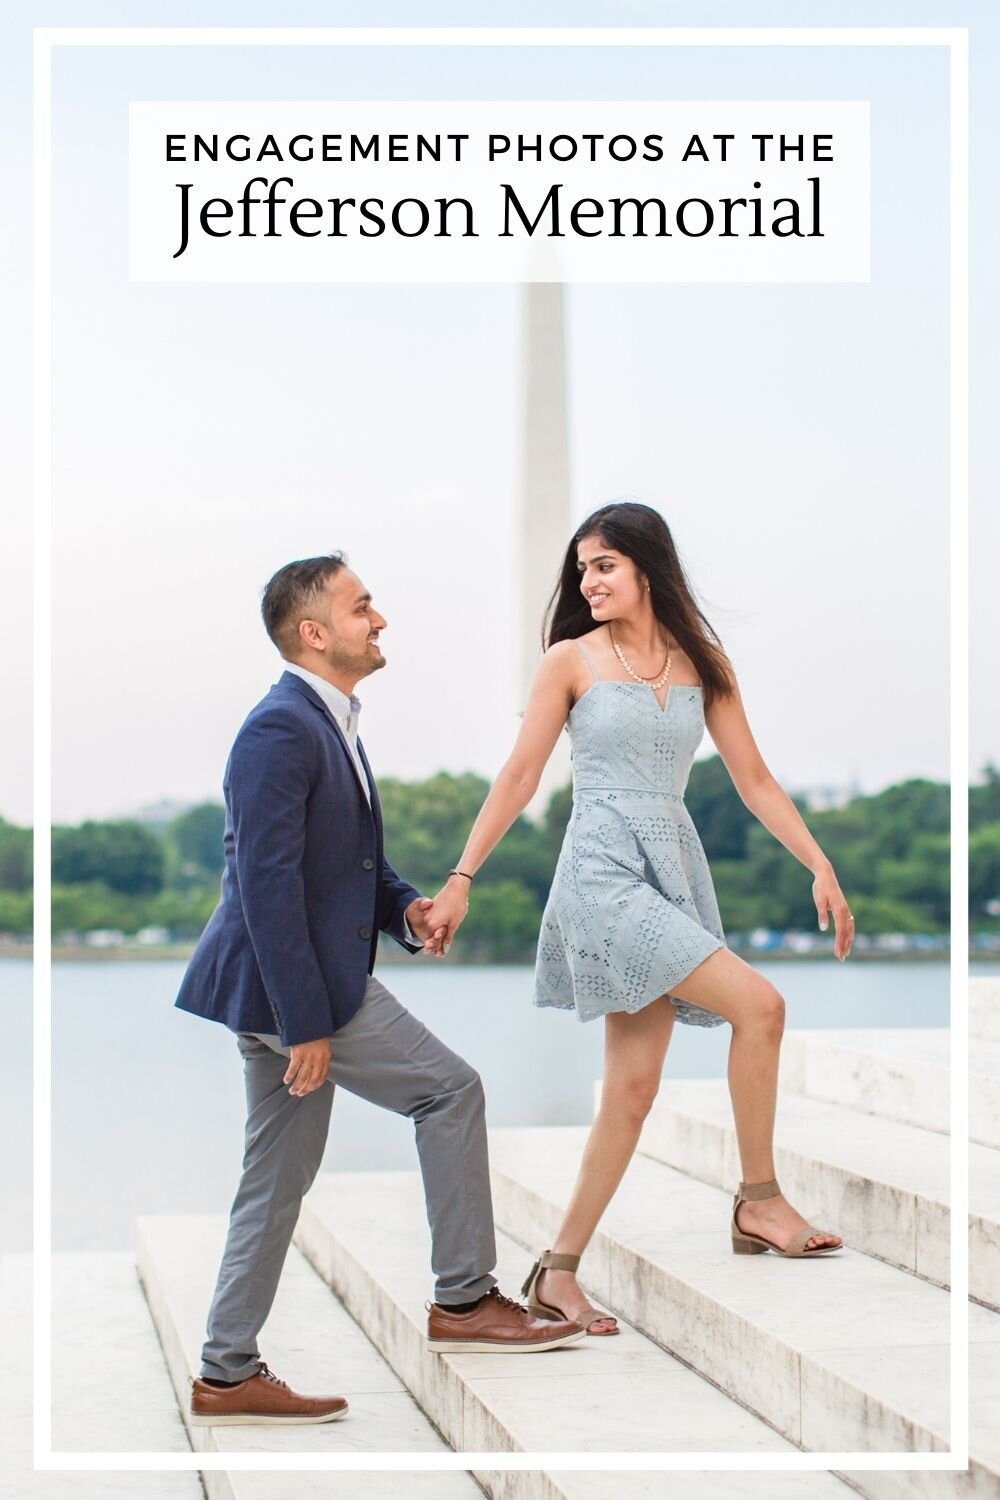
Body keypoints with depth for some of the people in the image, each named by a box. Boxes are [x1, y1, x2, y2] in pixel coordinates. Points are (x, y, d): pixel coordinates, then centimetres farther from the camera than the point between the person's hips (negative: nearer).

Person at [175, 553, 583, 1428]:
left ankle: (227, 1375, 18)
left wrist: (405, 907, 4)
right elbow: (268, 882, -23)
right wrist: (306, 1023, -24)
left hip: (291, 990, 10)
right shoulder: (282, 730, -17)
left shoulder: (331, 726, 16)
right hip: (290, 985, -10)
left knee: (279, 1180, 12)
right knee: (450, 1090, -4)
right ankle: (463, 1299, 6)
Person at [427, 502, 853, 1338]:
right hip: (604, 871, -5)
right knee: (758, 1004, -17)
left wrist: (823, 868, 2)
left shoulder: (703, 663, 9)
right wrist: (462, 878, -3)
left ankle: (559, 1272, 8)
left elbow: (754, 780, 9)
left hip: (674, 872, 5)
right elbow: (519, 777, 0)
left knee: (633, 1087, 1)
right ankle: (759, 1200, -2)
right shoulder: (571, 659, 0)